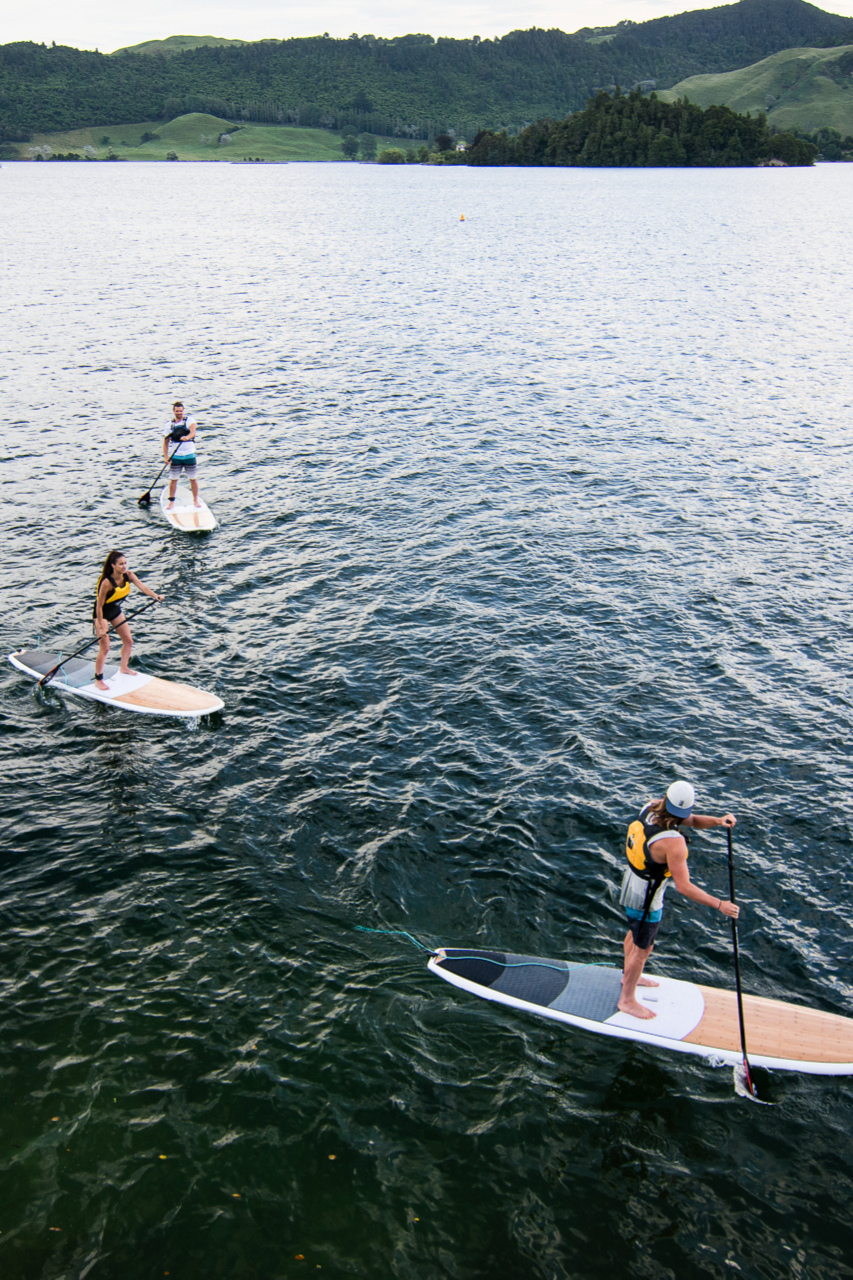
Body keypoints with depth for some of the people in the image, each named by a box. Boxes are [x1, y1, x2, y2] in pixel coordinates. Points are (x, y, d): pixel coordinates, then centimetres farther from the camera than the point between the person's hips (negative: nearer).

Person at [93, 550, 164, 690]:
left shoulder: (128, 575, -14)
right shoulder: (107, 583, -32)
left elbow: (142, 586, -26)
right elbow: (99, 606, -27)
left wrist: (156, 596, -43)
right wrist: (101, 627, -25)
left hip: (116, 611, 7)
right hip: (102, 614, -7)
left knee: (128, 641, 14)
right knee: (104, 648, -8)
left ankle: (123, 668, 38)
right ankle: (98, 680, 6)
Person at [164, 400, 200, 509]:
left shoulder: (189, 420, -1)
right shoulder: (169, 425, 5)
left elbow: (193, 432, -20)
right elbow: (165, 441, 8)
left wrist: (187, 437, -43)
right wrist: (165, 456, -2)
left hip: (189, 455, -1)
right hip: (175, 456, 1)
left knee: (193, 479, 4)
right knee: (173, 479, 2)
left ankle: (195, 499, 20)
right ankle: (171, 501, 14)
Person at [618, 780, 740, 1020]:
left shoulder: (651, 807, -14)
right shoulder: (672, 842, -38)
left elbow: (694, 821, -4)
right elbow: (684, 887, -32)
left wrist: (718, 821, -23)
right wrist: (720, 905, -24)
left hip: (632, 885, 9)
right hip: (646, 899, -9)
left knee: (635, 932, 31)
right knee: (643, 949, 13)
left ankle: (629, 976, 56)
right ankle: (627, 1000, 33)